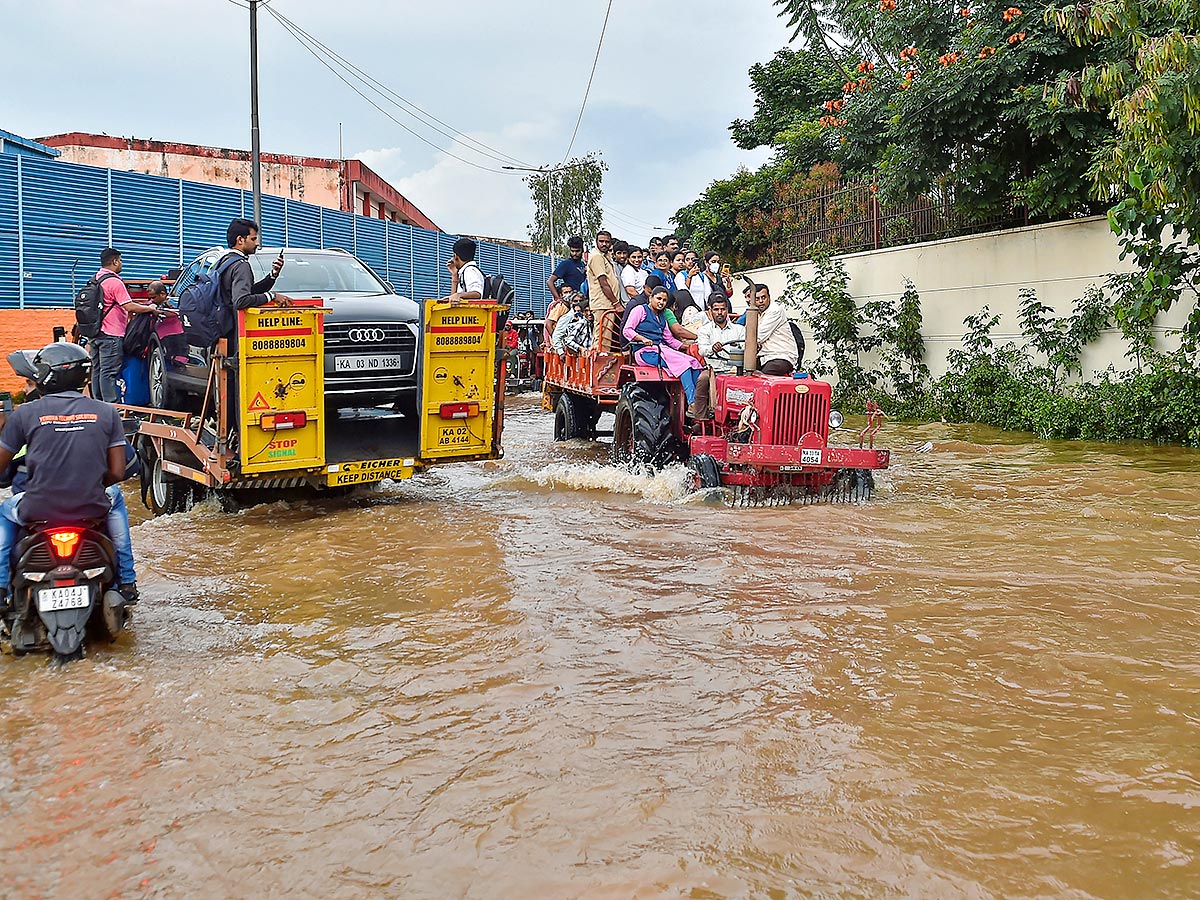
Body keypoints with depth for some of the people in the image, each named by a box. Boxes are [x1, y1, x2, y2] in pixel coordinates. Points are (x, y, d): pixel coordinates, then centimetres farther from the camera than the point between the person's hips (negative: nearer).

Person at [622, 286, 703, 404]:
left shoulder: (662, 317, 29)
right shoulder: (640, 310, 6)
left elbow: (669, 339, 26)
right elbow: (627, 330, -4)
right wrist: (642, 339, -21)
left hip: (662, 349, 8)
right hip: (645, 351, -8)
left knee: (694, 362, -17)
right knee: (682, 363, -28)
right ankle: (692, 403, -36)